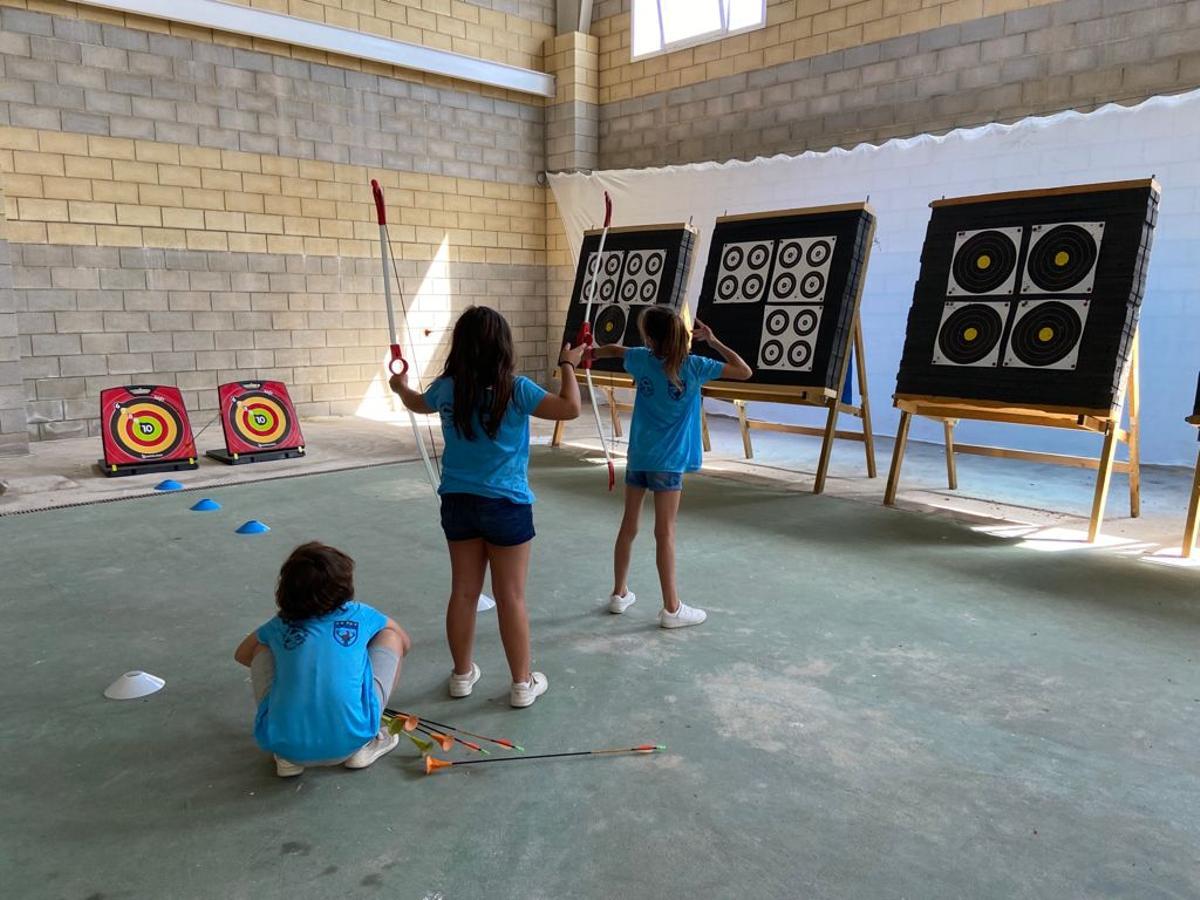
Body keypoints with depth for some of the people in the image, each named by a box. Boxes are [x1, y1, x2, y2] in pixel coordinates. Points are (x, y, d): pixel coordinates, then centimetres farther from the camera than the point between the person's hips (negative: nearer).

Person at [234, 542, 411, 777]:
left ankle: (286, 757, 17)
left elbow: (241, 655, 36)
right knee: (390, 636, 18)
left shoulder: (279, 625, 14)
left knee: (262, 649, 26)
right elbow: (405, 643, 31)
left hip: (284, 745, 2)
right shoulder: (359, 615, 12)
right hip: (350, 741, -2)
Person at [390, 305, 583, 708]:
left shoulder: (447, 388, 0)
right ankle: (523, 683, 16)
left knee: (463, 592, 14)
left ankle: (463, 674, 28)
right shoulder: (515, 389, -15)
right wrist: (568, 365, -1)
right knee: (511, 597, 5)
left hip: (458, 503, 4)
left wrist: (401, 386, 44)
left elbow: (417, 403, 22)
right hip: (506, 505, -4)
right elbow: (570, 408, -17)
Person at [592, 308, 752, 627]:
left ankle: (619, 593, 27)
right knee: (665, 533, -2)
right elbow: (745, 371, -6)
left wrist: (591, 354, 43)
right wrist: (712, 340, -3)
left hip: (638, 457, 4)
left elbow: (614, 349, 22)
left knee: (628, 526, 14)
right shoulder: (693, 366, -12)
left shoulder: (642, 360, -1)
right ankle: (671, 608, 6)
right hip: (668, 461, -4)